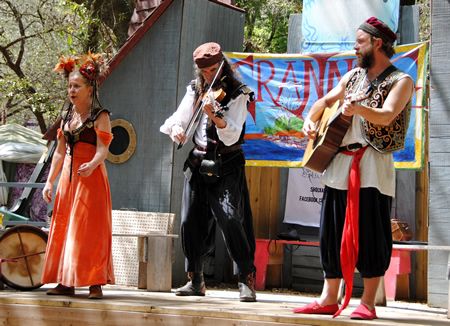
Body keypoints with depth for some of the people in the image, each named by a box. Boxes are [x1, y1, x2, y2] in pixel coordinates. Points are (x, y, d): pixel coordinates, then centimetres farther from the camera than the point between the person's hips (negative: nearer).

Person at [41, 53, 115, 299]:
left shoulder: (100, 116, -5)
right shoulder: (66, 116, 14)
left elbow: (103, 149, -16)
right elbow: (59, 151, 17)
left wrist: (92, 165, -36)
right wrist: (49, 181, 12)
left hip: (91, 176, -6)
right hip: (68, 176, 7)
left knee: (90, 229, -8)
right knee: (64, 227, 4)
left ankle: (95, 283, -5)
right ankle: (66, 282, 9)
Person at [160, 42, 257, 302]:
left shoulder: (237, 94, -6)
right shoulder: (195, 91, 10)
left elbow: (232, 136, -16)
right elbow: (180, 117, 2)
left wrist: (215, 115, -33)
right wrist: (177, 128, -21)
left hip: (226, 167, -5)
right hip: (198, 164, 5)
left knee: (231, 219, -18)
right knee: (191, 222, 1)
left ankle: (247, 280, -10)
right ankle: (196, 280, 16)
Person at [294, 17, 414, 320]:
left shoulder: (401, 81, -2)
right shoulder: (354, 76, 18)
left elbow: (386, 116, -18)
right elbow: (325, 101, 24)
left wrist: (358, 108, -36)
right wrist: (310, 121, 3)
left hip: (372, 165, -6)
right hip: (339, 163, 6)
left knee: (370, 235, -6)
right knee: (332, 233, 6)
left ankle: (368, 303, 1)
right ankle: (329, 299, 13)